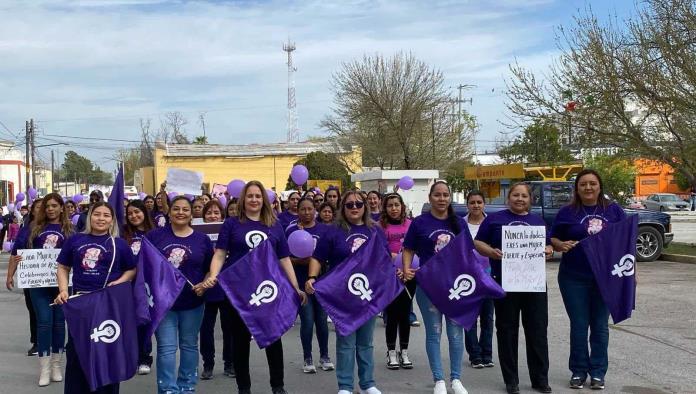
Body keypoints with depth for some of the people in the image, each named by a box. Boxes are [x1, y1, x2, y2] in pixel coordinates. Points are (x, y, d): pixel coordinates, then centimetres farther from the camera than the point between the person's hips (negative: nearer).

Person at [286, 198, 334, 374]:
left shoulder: (324, 229, 3)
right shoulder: (291, 231, -1)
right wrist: (301, 261, -19)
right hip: (301, 282, -2)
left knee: (322, 319, 9)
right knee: (307, 320, 0)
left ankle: (324, 356, 24)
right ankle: (307, 359, 16)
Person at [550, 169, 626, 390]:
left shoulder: (614, 210, 4)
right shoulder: (567, 212, 0)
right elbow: (553, 239, 4)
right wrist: (561, 245, -18)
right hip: (574, 278, -1)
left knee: (600, 326, 8)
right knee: (579, 326, 5)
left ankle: (598, 372, 18)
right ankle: (578, 371, 17)